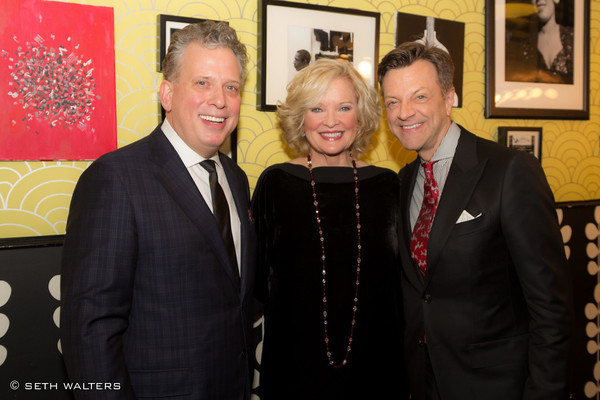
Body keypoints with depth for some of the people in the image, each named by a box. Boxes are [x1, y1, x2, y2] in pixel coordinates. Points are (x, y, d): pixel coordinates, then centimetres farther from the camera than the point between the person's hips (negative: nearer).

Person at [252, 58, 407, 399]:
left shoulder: (386, 185, -1)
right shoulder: (276, 183, -5)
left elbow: (398, 280, 5)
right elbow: (258, 279, -1)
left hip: (375, 364, 2)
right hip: (293, 367, -1)